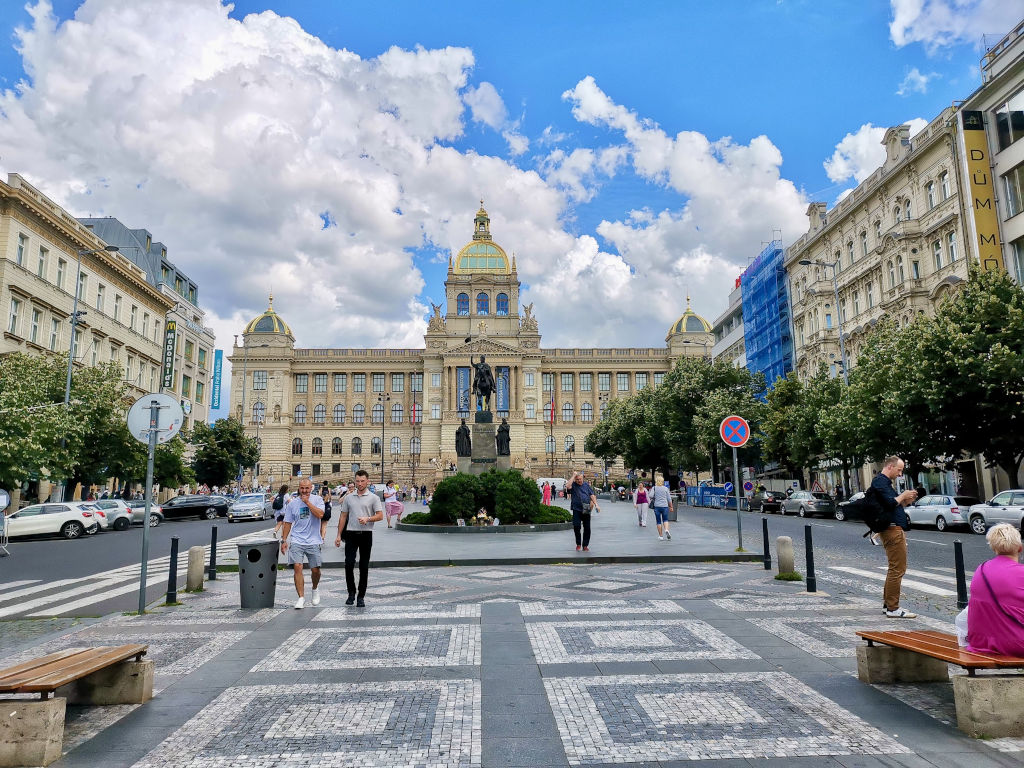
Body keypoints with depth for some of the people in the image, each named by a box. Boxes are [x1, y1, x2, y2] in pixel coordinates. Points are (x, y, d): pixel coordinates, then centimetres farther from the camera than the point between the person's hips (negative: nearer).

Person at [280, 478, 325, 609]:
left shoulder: (317, 500, 0)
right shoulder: (292, 503, 7)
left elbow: (320, 515, -17)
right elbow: (288, 523, 11)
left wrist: (307, 501, -15)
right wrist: (284, 540, 5)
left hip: (313, 541, -1)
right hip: (296, 541, 1)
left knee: (315, 570, 4)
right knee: (297, 567, -13)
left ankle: (315, 589, 34)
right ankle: (301, 598, -6)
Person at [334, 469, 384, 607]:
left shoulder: (374, 498, 1)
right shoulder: (348, 497, 10)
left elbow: (380, 515, -4)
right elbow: (343, 516, 12)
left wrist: (367, 519, -22)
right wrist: (339, 535, 8)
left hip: (366, 534, -2)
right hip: (351, 534, 2)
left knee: (364, 567, 3)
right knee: (349, 564, -7)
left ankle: (361, 596, 12)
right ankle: (351, 593, 11)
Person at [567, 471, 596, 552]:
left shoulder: (586, 484, 9)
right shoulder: (573, 485, 2)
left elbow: (592, 495, 10)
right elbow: (568, 486, -22)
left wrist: (596, 504, -2)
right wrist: (573, 476, -15)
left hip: (586, 510, 2)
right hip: (576, 509, -2)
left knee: (587, 528, 4)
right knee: (576, 526, -12)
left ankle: (585, 545, 16)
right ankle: (578, 544, 9)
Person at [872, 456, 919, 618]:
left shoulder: (885, 482, 21)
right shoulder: (880, 481, -12)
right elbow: (890, 503, -23)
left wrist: (907, 500, 9)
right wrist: (903, 496, -6)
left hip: (895, 530, 11)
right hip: (892, 530, -11)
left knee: (895, 568, 16)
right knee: (897, 569, -9)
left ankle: (888, 604, 23)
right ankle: (892, 608, -6)